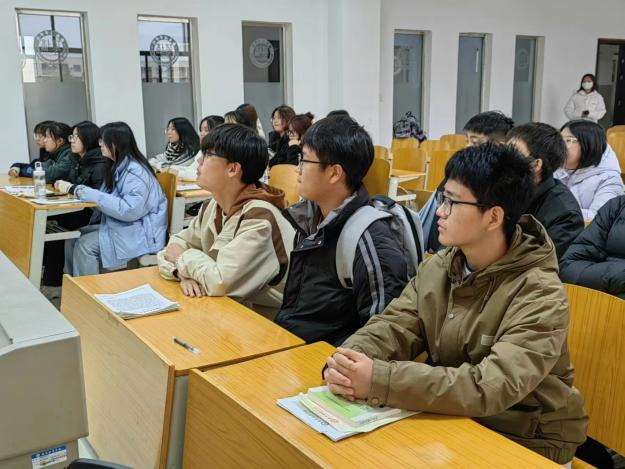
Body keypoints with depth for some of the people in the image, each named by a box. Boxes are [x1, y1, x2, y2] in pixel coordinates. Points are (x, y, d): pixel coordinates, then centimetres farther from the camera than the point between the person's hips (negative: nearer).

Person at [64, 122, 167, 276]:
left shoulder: (135, 171, -19)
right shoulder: (118, 167, 11)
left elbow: (130, 210, -28)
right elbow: (108, 198, 14)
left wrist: (94, 196, -25)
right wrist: (77, 189, 1)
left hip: (141, 233, -9)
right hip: (118, 225, 9)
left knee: (85, 245, -19)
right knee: (72, 237, 0)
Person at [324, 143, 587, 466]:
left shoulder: (539, 296, -22)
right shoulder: (436, 268, -2)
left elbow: (490, 389, -32)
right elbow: (393, 327, -6)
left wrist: (378, 380, -36)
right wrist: (345, 364, -27)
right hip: (449, 419, 5)